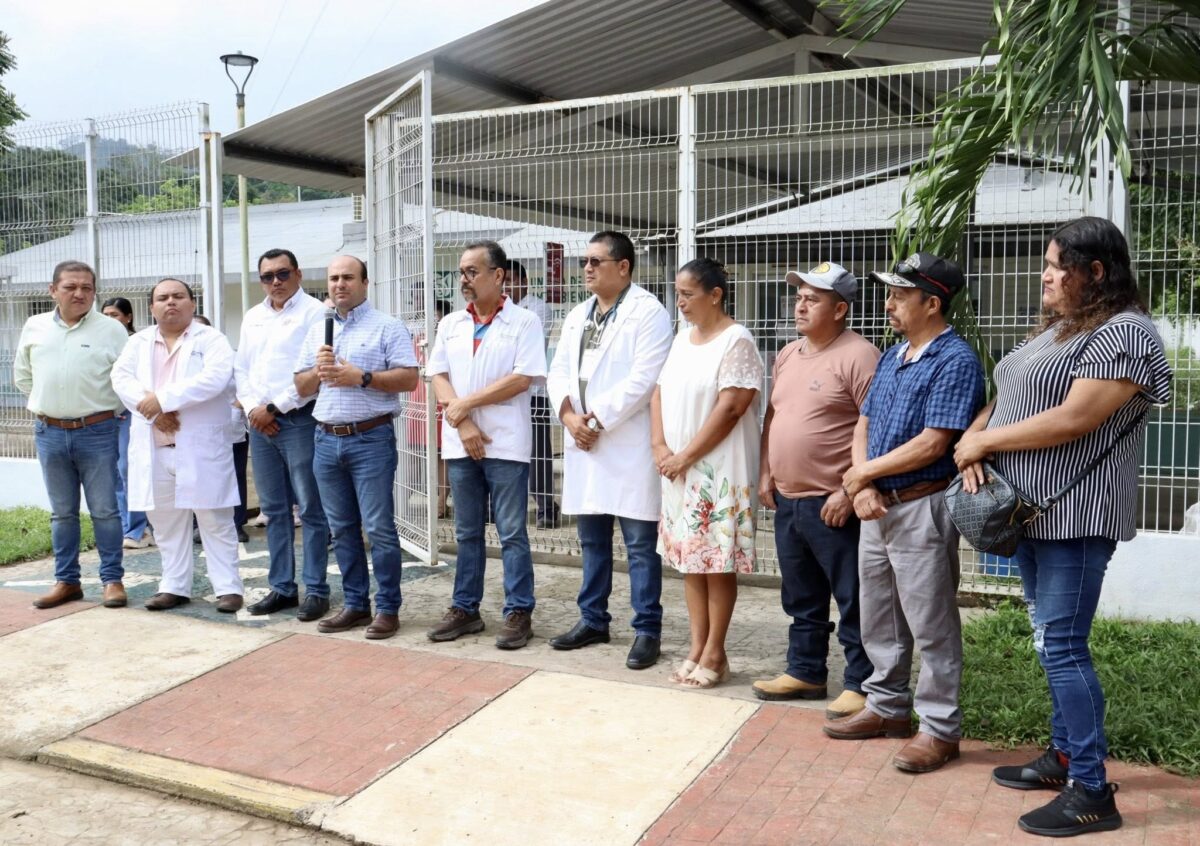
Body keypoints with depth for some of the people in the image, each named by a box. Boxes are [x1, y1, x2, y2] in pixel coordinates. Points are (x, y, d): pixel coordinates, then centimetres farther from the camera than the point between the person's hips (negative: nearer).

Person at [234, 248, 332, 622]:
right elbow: (241, 368, 18)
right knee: (274, 510, 11)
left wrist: (274, 407, -12)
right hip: (260, 423, 7)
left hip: (299, 420, -7)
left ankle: (316, 590, 4)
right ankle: (281, 587, 20)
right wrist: (252, 408, 0)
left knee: (311, 510, -2)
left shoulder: (313, 312, -5)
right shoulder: (252, 317, 17)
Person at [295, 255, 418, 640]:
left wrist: (361, 377, -16)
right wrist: (318, 369, -3)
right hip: (326, 439, 6)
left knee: (379, 528, -4)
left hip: (371, 439, -6)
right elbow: (301, 387, 17)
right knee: (342, 529, 11)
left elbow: (408, 378, -9)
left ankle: (388, 608, 5)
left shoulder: (387, 327, -1)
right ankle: (355, 604, 21)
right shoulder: (317, 331, 16)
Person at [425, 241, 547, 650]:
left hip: (505, 443, -5)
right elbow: (439, 377, 6)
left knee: (512, 532, 0)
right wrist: (462, 424, -9)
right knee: (467, 533, 12)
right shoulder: (450, 325, 12)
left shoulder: (524, 322, -3)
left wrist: (465, 404, -11)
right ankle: (465, 609, 21)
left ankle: (519, 613, 9)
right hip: (460, 443, 5)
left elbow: (523, 378, -12)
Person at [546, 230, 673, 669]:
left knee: (640, 544, -1)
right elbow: (558, 371, 14)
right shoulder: (578, 315, 17)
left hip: (629, 445, -7)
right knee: (592, 540, 15)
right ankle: (593, 620, 27)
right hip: (583, 442, 7)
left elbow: (644, 378, -16)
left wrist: (597, 419, -14)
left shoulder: (648, 311, -6)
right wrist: (568, 413, -5)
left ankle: (647, 629, 8)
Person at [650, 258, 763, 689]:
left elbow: (730, 408, -18)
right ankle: (697, 646, 20)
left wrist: (685, 456, -15)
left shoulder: (736, 341, -11)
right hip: (679, 470, 8)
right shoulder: (682, 339, 12)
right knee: (690, 558, 11)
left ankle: (714, 653, 10)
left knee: (718, 562, 0)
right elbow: (660, 394, 11)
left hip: (719, 470, -7)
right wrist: (660, 447, -4)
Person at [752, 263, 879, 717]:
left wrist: (850, 491, -20)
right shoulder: (787, 355, 14)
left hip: (833, 505, -8)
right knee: (801, 598, 19)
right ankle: (805, 671, 32)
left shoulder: (857, 356, -13)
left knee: (852, 600, 2)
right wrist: (766, 472, 13)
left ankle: (860, 685, 13)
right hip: (787, 500, 9)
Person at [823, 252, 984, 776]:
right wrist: (861, 485, -5)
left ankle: (940, 729, 14)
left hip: (922, 508, -9)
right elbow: (864, 425, 12)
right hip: (877, 506, 9)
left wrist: (866, 473, -11)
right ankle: (888, 708, 32)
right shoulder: (892, 358, 14)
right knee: (878, 617, 17)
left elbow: (931, 444, -21)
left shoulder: (955, 361, -14)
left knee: (931, 625, 2)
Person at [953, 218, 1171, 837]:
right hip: (1031, 510, 9)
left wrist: (984, 441, -12)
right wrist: (974, 440, -4)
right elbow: (1007, 399, 16)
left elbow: (1073, 419, -22)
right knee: (1052, 641, 16)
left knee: (1061, 646, -7)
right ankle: (1064, 756, 28)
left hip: (1075, 514, -9)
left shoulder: (1124, 332, -13)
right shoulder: (1056, 329, 16)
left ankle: (1092, 793, 3)